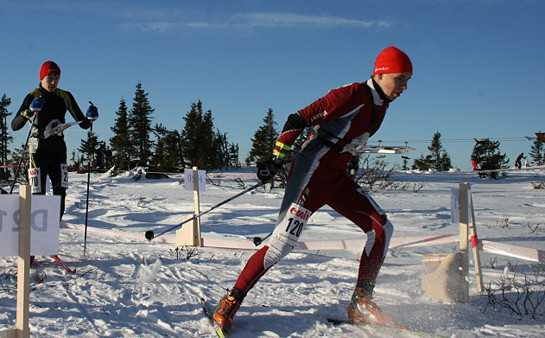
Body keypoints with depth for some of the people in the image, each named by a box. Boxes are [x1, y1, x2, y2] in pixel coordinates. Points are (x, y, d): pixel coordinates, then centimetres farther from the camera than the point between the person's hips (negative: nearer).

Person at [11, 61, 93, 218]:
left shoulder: (65, 97, 7)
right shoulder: (33, 97, -3)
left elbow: (82, 122, 9)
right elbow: (14, 126, -10)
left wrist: (89, 119, -14)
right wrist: (29, 112, -28)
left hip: (58, 147, 3)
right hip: (38, 148, -3)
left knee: (61, 188, -5)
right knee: (38, 191, -5)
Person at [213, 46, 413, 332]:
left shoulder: (381, 104, 9)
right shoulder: (352, 95, -17)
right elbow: (298, 120, -17)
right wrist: (275, 159, -19)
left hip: (338, 178, 9)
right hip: (312, 173, -9)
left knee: (382, 228, -1)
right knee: (283, 242, -14)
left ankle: (360, 303, 5)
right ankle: (231, 300, 0)